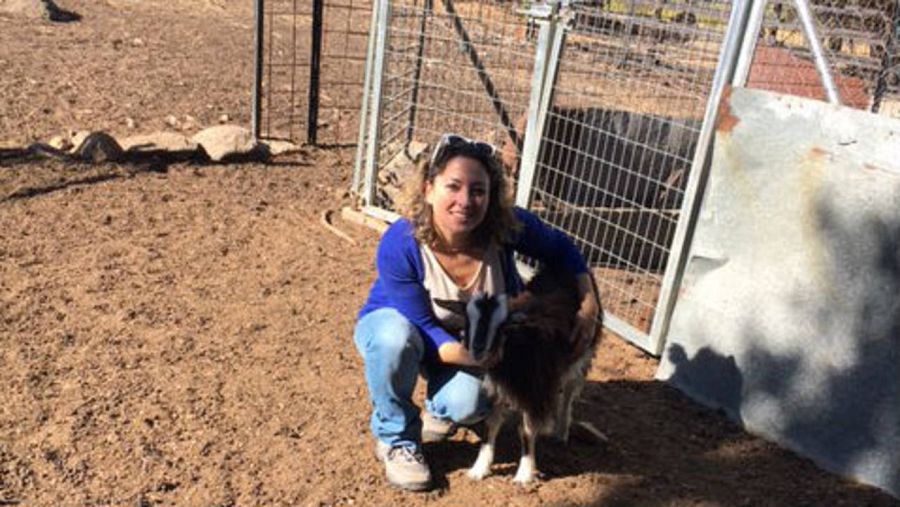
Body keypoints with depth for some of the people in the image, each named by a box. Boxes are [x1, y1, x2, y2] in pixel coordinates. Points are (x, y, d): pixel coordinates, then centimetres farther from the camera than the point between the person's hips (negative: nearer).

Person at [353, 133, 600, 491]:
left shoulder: (507, 226, -27)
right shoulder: (398, 245, -34)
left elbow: (561, 250, -7)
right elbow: (421, 328, -28)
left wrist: (589, 307, -15)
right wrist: (463, 353, -45)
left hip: (468, 338, 2)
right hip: (395, 324, -1)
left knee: (468, 405, -28)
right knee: (396, 339, -38)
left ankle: (440, 408, 13)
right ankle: (395, 438, -10)